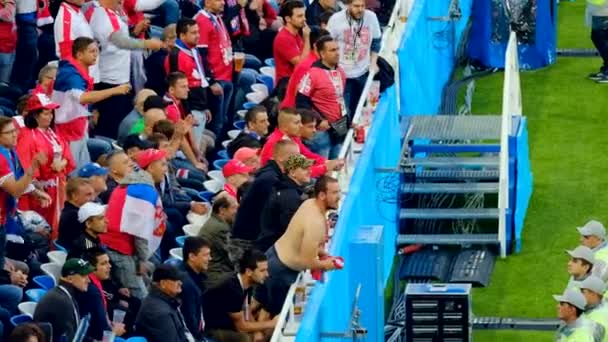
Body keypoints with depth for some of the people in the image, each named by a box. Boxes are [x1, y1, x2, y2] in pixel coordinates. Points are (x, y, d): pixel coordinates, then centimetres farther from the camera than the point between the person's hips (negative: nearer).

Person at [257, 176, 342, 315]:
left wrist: (321, 253, 6)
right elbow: (307, 262, -28)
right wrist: (325, 265, -9)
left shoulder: (309, 203, -3)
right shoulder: (315, 223, -33)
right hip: (281, 271, -9)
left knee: (260, 302, 26)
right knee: (277, 314, 8)